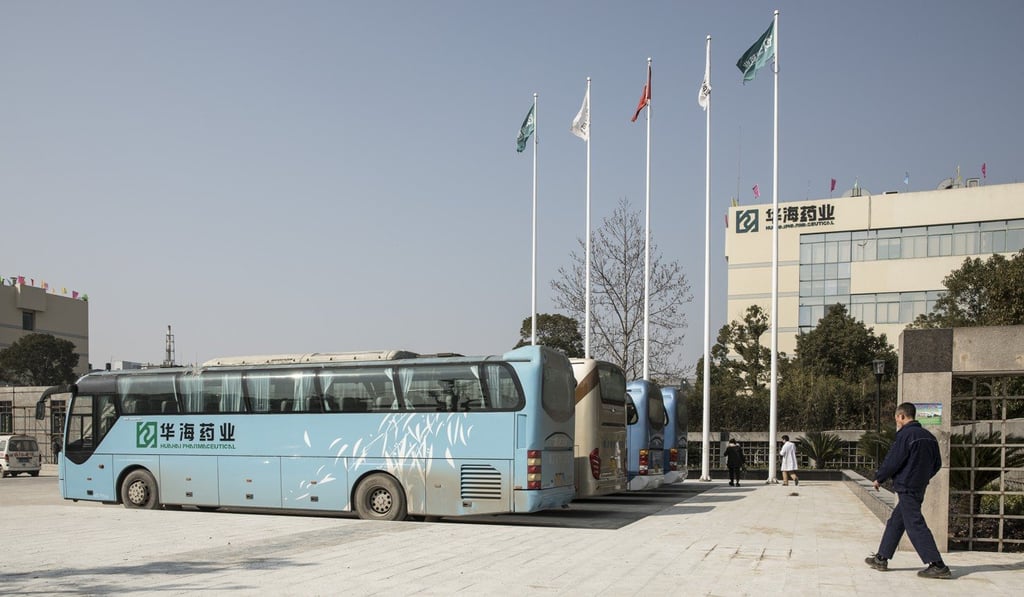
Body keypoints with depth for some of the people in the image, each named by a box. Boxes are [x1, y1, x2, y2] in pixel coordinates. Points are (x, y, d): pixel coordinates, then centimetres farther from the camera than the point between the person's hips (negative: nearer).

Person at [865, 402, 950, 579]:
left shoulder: (905, 435, -16)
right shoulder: (929, 436, 10)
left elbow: (892, 461, -15)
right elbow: (937, 464, 15)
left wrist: (879, 478, 0)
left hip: (907, 488, -9)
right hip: (919, 488, 9)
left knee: (915, 525, -8)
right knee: (895, 522, 16)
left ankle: (938, 566, -12)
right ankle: (881, 559, 22)